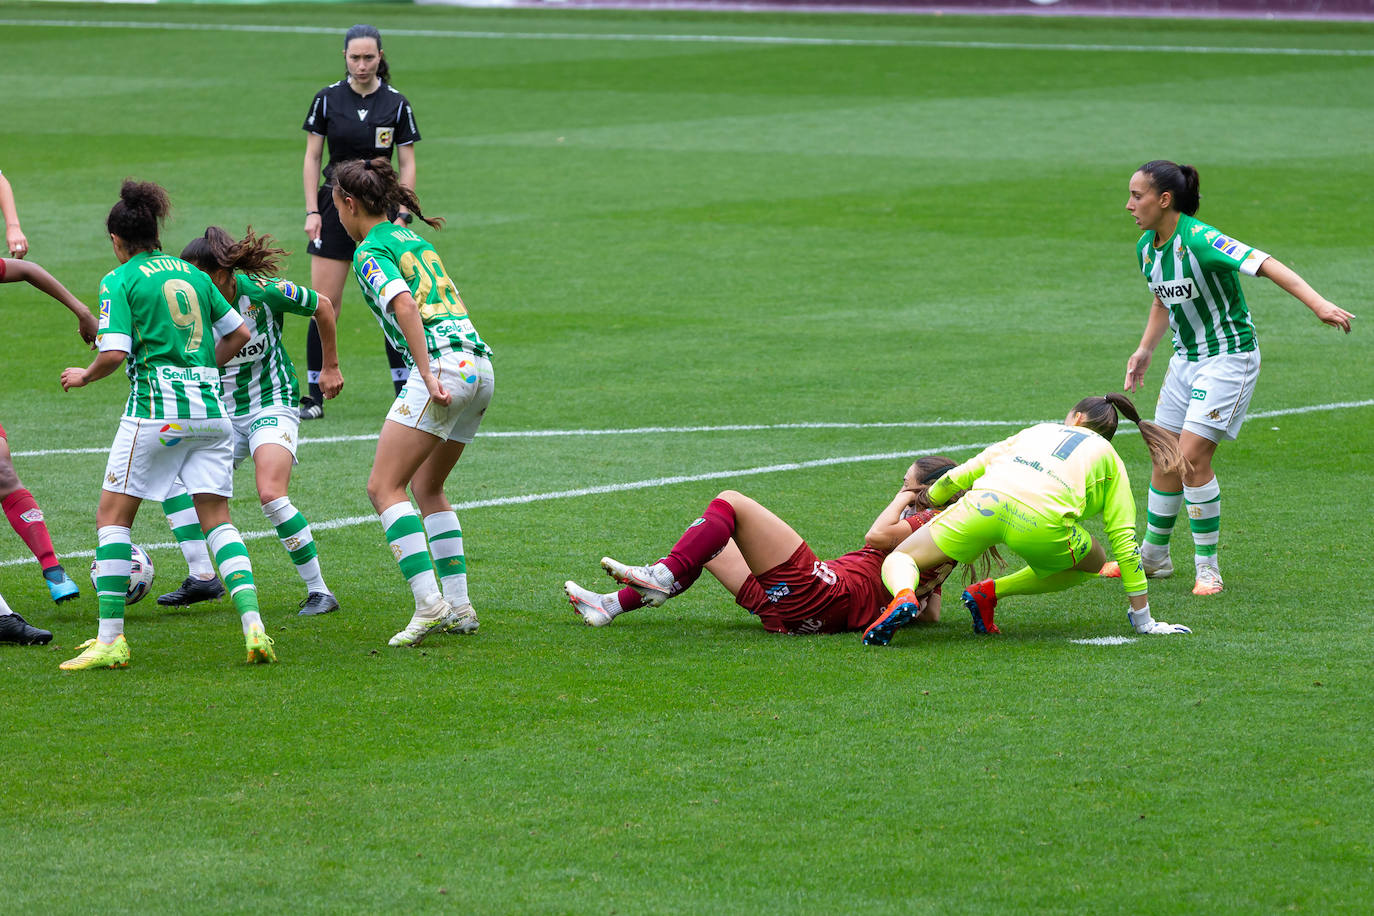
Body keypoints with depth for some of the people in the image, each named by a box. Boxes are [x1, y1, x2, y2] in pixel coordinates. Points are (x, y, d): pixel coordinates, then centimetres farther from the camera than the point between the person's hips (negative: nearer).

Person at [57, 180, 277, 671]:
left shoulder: (120, 280, -2)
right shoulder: (191, 273, 15)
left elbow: (114, 353, -12)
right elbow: (238, 333, 19)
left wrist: (83, 376, 7)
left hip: (156, 404, -5)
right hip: (210, 406, 6)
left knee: (112, 515, 3)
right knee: (217, 519, 7)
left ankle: (110, 639, -3)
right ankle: (253, 625, -10)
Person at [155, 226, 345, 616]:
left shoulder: (263, 292, -18)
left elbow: (322, 307, -2)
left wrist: (331, 367, 5)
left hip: (273, 405, -6)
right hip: (225, 412, 6)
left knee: (271, 495, -24)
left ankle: (319, 590, -13)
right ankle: (202, 576, -2)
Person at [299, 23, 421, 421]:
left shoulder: (396, 104, -1)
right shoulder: (328, 99, 0)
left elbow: (407, 164, 2)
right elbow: (312, 157, 4)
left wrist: (401, 215, -6)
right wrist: (312, 211, -3)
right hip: (335, 206, 0)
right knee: (325, 304, -3)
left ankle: (405, 391, 6)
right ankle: (314, 395, 2)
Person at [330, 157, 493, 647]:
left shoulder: (370, 252, -3)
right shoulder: (413, 238, 23)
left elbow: (405, 305, -19)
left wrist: (428, 375, -24)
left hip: (443, 365, -9)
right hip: (479, 365, 9)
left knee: (384, 486, -7)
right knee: (427, 487, 20)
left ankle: (429, 603, -19)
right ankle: (459, 606, 14)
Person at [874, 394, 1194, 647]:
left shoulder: (1041, 430, 35)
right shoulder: (1108, 456, 27)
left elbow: (971, 469, 31)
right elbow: (1123, 538, 21)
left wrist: (931, 498, 48)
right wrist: (1143, 619, 23)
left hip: (984, 500, 2)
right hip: (1042, 522, -2)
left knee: (899, 558, 18)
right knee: (1093, 564, 30)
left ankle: (903, 596, -21)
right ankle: (990, 593, 11)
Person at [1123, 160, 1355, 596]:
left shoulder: (1199, 240, -24)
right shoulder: (1147, 247, 2)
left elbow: (1266, 265, -32)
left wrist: (1318, 304, -43)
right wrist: (1144, 350, 10)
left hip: (1229, 358, -8)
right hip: (1186, 359, 8)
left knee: (1192, 458, -15)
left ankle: (1207, 568, -3)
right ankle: (1153, 556, 27)